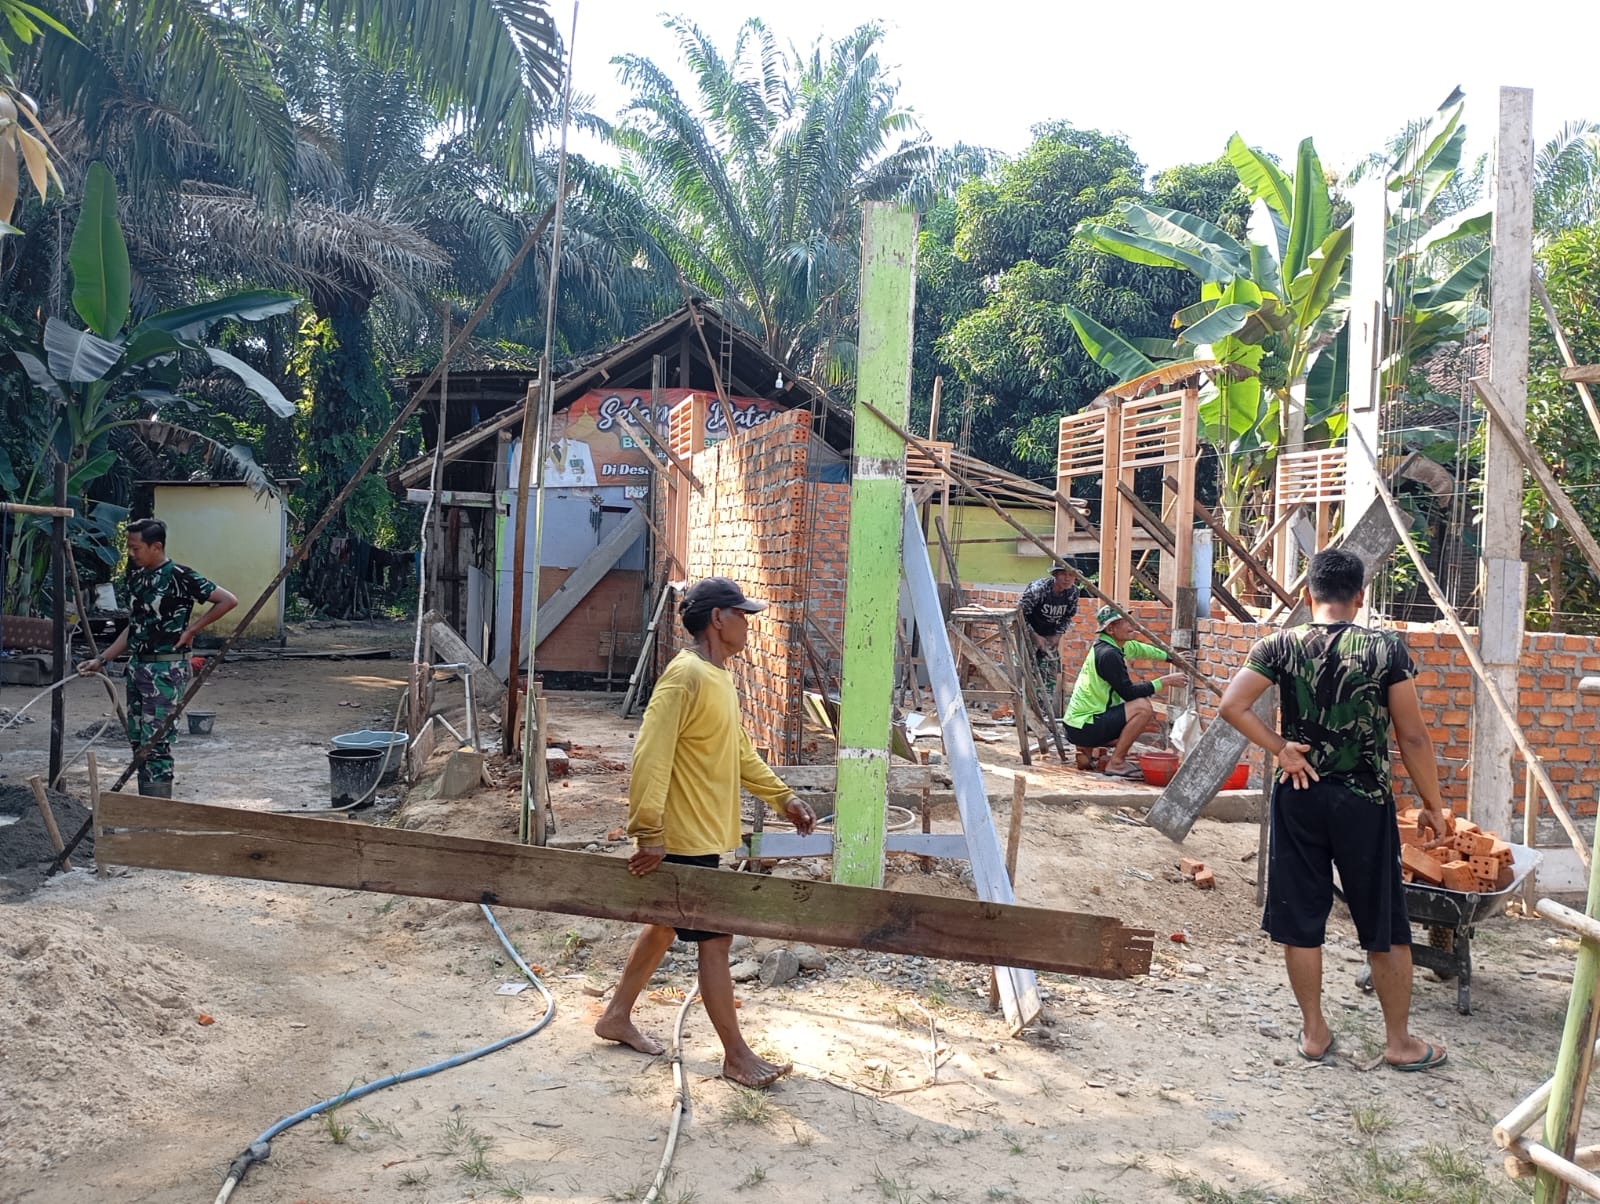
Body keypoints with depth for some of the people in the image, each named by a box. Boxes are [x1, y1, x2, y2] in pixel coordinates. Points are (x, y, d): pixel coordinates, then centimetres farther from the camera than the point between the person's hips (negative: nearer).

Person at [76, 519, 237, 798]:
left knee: (156, 743, -8)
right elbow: (133, 627, 19)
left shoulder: (179, 575, -13)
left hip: (166, 668, -8)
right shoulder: (134, 577, 11)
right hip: (137, 666, 8)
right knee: (138, 740, 12)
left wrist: (191, 629, -12)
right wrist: (102, 659, 13)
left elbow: (229, 601, -16)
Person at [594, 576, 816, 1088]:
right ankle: (737, 1056, 10)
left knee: (666, 925, 20)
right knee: (715, 940, -1)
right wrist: (649, 834, -28)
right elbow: (650, 756, -26)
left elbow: (740, 752, 21)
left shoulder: (719, 678, 11)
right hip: (685, 839, -10)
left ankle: (617, 1016, 35)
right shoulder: (686, 677, -20)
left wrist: (782, 797, 17)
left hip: (703, 835, 10)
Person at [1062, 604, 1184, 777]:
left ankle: (1087, 750, 15)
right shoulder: (1108, 654, -19)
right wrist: (1163, 682, -12)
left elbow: (1140, 649, 30)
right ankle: (1116, 763, -11)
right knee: (1143, 708, -20)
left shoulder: (1117, 645, 10)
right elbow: (1129, 693, -19)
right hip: (1083, 728, -10)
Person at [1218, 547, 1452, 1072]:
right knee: (1385, 926, 12)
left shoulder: (1281, 646, -5)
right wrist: (1433, 806, 2)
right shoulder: (1387, 649, -8)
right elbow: (1413, 737, -7)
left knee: (1300, 919, 11)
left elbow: (1232, 704, -16)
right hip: (1363, 801, -1)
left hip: (1299, 796, 1)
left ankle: (1314, 1032, 22)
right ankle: (1399, 1042, 24)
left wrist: (1281, 749, -7)